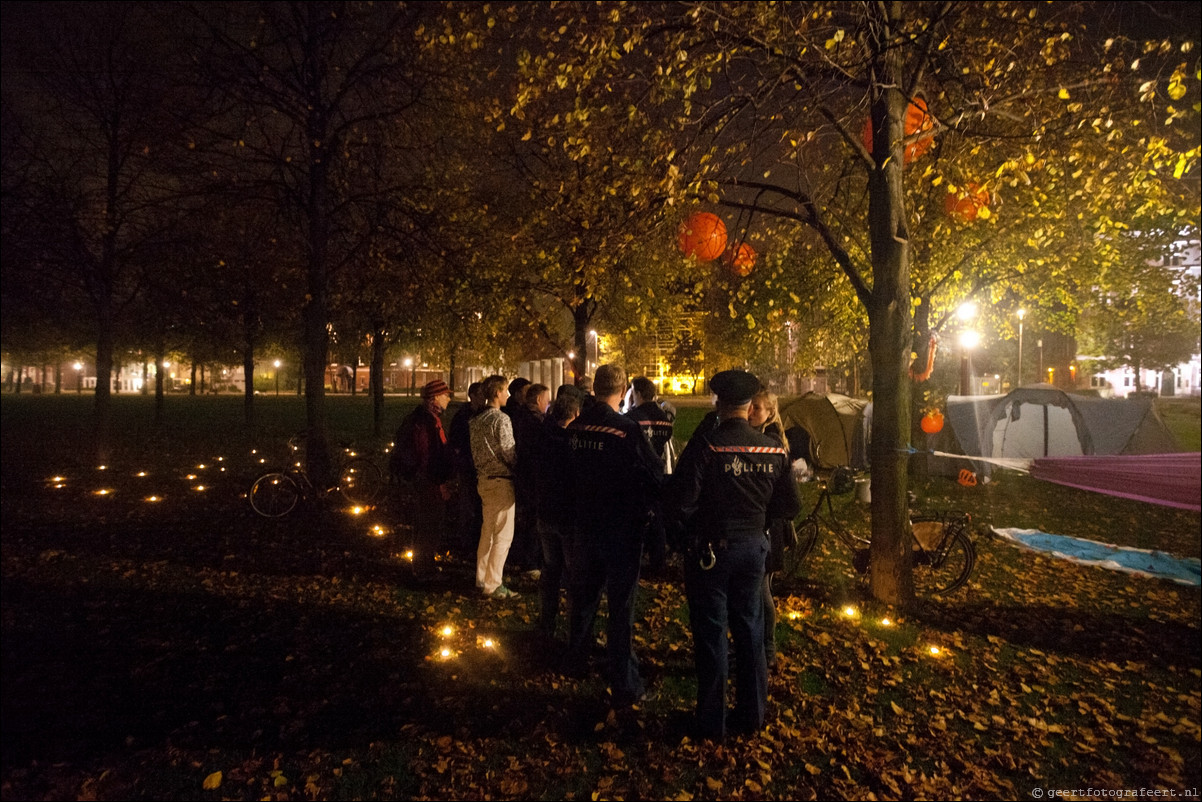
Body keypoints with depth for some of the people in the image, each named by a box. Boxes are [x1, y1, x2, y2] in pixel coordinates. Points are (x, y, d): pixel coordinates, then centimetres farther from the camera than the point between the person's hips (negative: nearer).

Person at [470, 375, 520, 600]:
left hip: (483, 479, 9)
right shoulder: (501, 419, -15)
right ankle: (493, 585, 2)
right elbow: (509, 454, -16)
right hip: (501, 481, -9)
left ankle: (481, 579, 27)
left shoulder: (475, 421, 10)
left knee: (487, 531, 18)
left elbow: (475, 453, 14)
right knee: (503, 534, -2)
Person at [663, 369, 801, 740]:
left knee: (711, 635, 8)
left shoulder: (704, 446, -21)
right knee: (749, 630, 19)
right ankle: (752, 713, 33)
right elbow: (790, 506, 4)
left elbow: (678, 503, -23)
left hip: (710, 551, -5)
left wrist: (686, 532, -3)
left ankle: (712, 722, 22)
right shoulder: (774, 450, -3)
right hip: (753, 548, 5)